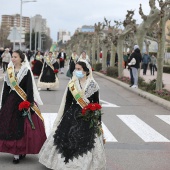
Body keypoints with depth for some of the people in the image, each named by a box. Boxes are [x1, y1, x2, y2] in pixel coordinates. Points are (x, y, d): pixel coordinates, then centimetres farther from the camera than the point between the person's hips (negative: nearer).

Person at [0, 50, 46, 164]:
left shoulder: (26, 71, -5)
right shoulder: (9, 71, 8)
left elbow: (30, 89, -10)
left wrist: (29, 104, -17)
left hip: (23, 101, -4)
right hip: (11, 101, 5)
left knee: (23, 127, -3)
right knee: (10, 127, 1)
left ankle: (22, 151, 8)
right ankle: (15, 153, 8)